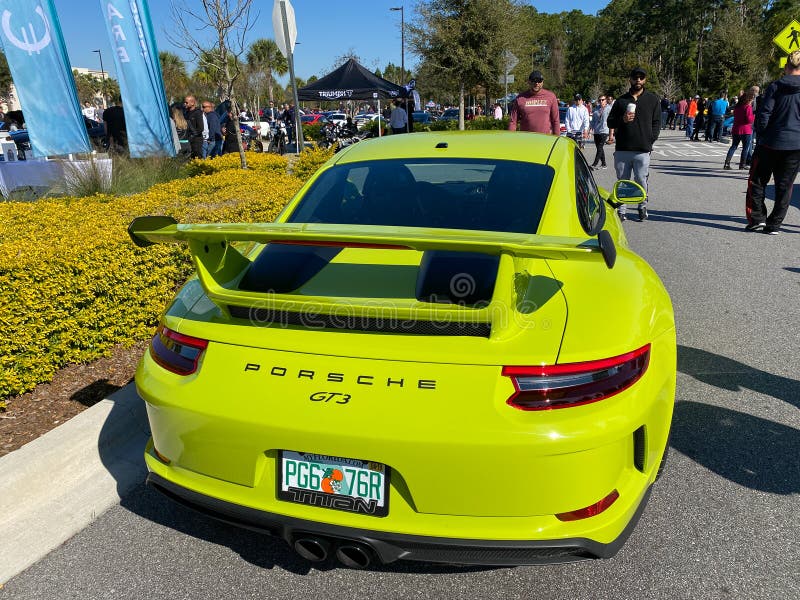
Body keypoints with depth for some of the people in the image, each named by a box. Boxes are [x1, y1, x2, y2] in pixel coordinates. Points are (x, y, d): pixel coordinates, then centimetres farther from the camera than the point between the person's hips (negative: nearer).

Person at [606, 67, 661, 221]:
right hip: (622, 149, 1)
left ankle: (643, 207, 15)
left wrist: (651, 139, -1)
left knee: (641, 181, -1)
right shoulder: (621, 100, 13)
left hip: (643, 150, -1)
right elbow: (610, 121, 12)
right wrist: (622, 120, -9)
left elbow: (657, 122, 11)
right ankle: (621, 210, 11)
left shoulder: (653, 99, 11)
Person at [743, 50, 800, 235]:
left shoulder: (775, 86, -5)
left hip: (771, 143, -2)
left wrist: (761, 133, 7)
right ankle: (774, 224, 9)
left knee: (757, 180, 10)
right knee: (784, 185, 8)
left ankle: (757, 217, 1)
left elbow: (764, 114, -7)